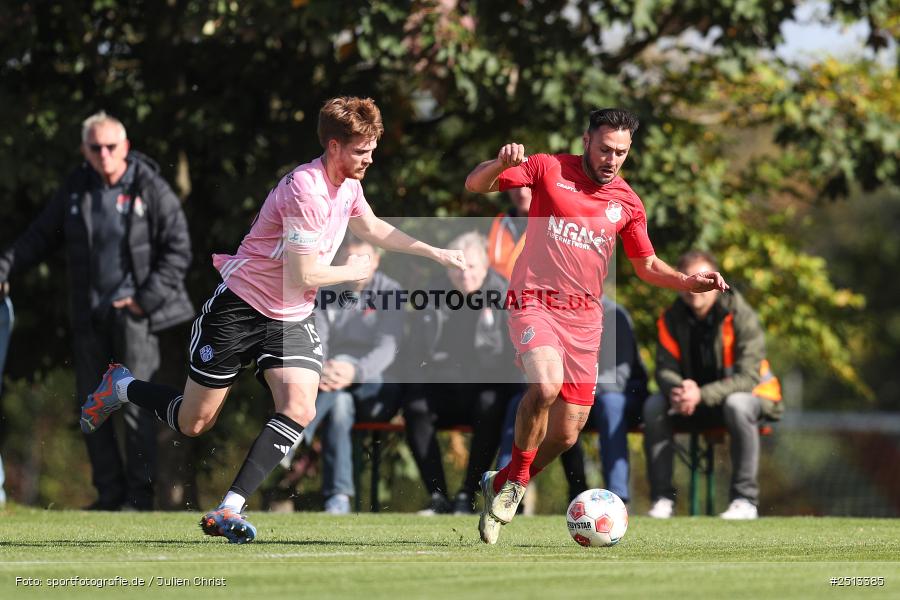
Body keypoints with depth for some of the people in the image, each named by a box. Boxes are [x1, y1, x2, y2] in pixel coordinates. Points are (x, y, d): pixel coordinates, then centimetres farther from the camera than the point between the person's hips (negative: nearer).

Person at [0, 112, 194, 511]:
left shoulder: (151, 190, -6)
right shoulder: (76, 188, 7)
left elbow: (178, 250, -5)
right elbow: (42, 236, 15)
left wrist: (147, 298, -12)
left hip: (133, 312, -5)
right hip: (89, 314, 5)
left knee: (136, 402, -8)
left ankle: (139, 493, -1)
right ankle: (109, 492, 14)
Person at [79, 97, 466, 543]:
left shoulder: (348, 186, 4)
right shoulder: (306, 189, -25)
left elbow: (374, 229, 27)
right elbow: (304, 276, -25)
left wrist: (434, 253, 24)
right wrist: (353, 272, -7)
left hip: (292, 319, 7)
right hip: (239, 308, -7)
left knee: (299, 410, -19)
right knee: (193, 423, 3)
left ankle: (229, 510, -20)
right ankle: (120, 387, 33)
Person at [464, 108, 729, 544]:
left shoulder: (626, 203, 9)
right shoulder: (548, 169, -1)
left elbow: (647, 266, 19)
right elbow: (475, 185, -3)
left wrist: (690, 282, 2)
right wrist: (501, 164, -25)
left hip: (584, 319, 4)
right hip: (535, 302, -4)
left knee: (565, 436, 2)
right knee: (546, 384, -32)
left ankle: (501, 484, 29)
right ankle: (516, 478, -10)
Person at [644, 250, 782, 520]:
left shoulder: (741, 317, -20)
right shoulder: (672, 319, -5)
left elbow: (748, 377, -26)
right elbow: (665, 369, -6)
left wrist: (702, 395, -40)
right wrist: (678, 389, -33)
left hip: (748, 395, -4)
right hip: (695, 402, 4)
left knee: (737, 405, -38)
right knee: (654, 405, -21)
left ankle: (745, 499, -31)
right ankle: (662, 498, -17)